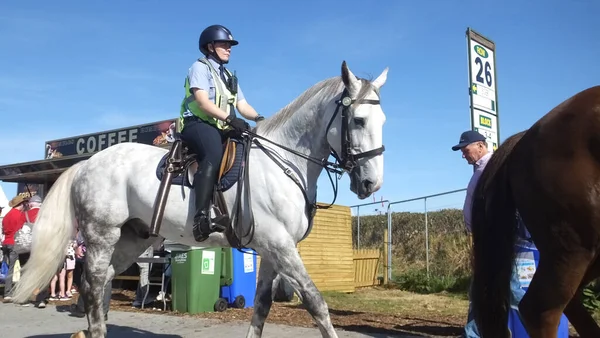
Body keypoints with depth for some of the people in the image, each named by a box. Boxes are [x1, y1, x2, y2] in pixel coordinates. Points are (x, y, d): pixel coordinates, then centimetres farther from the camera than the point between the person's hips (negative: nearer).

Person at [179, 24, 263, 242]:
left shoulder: (229, 76, 28)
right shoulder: (200, 67, 3)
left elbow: (242, 105, 16)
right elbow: (203, 102, -13)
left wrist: (258, 118, -5)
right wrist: (230, 118, -24)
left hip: (222, 128, 9)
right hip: (198, 124, -8)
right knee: (214, 155, -38)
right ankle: (202, 217, -48)